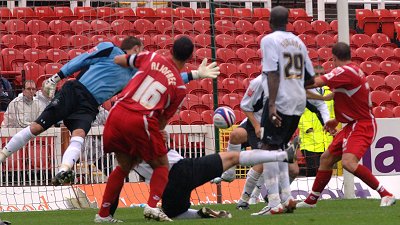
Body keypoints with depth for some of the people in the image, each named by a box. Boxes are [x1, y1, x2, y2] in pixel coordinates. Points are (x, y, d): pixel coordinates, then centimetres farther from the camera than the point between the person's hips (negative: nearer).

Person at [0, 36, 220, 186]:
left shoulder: (136, 75, 22)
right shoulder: (109, 49, 6)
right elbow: (79, 61, 4)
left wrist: (195, 74, 18)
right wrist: (56, 78, -4)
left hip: (88, 107, 4)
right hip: (73, 91, -4)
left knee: (79, 135, -26)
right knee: (37, 126, -11)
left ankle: (64, 171, -49)